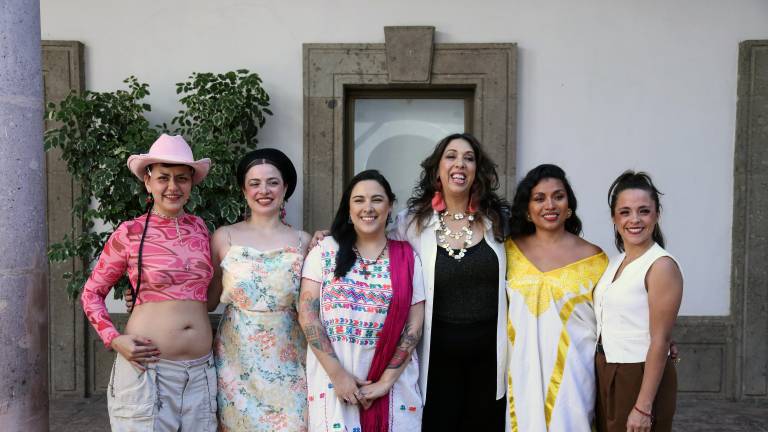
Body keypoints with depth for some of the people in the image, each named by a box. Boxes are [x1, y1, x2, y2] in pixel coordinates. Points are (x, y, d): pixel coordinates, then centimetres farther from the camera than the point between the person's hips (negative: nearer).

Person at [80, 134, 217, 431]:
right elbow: (91, 293, 6)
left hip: (200, 371, 4)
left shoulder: (199, 227, 7)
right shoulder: (130, 233, -4)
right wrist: (114, 339, -7)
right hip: (147, 366, -3)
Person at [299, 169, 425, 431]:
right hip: (333, 378, -1)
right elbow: (307, 314, -4)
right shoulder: (325, 251, 0)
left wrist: (386, 381, -8)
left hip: (394, 380, 1)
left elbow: (414, 325, 0)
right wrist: (338, 374, -10)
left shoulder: (407, 258, 2)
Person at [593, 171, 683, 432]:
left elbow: (660, 341, -18)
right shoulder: (615, 263, 8)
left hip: (641, 377, -7)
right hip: (606, 375, 7)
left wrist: (643, 407, -19)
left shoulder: (662, 266, -15)